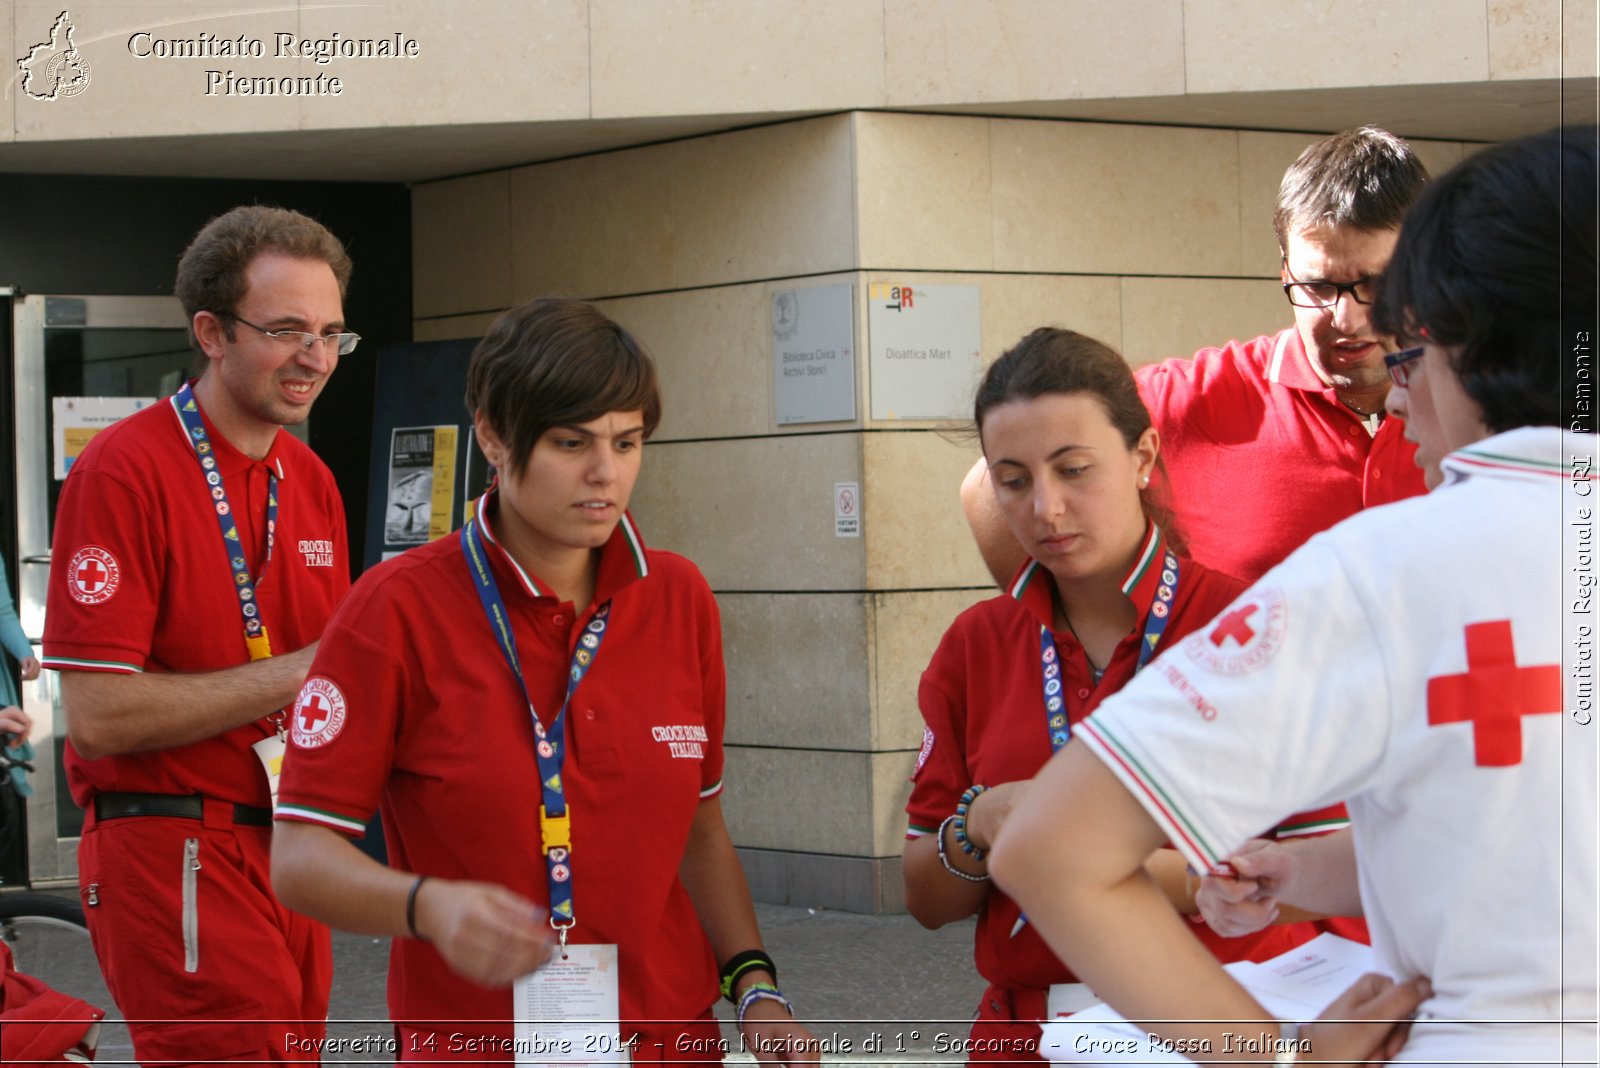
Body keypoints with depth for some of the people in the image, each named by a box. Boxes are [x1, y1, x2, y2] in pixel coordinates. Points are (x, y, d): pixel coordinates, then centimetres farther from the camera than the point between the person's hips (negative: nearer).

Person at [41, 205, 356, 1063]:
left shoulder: (311, 480, 13)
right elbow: (98, 716, -17)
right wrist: (295, 674, -17)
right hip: (173, 855, -8)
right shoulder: (124, 470, -11)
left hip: (286, 852, 8)